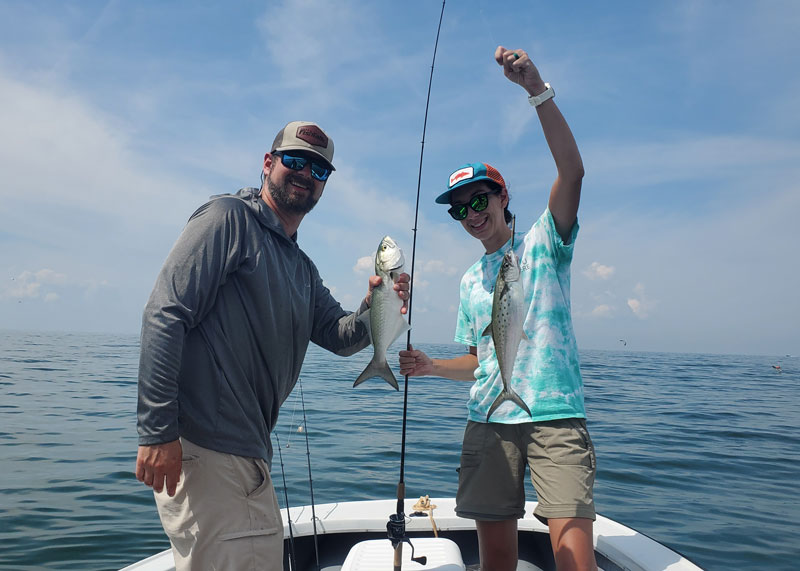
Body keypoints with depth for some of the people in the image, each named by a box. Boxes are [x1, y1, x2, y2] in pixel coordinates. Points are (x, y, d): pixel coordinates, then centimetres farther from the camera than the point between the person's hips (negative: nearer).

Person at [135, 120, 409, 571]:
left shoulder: (303, 270, 19)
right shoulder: (230, 217, -8)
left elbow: (340, 336, 13)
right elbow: (166, 315, -17)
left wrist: (372, 309, -10)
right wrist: (158, 430, -24)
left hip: (250, 454, 9)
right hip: (201, 448, -9)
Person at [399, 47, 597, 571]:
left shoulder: (543, 243, 4)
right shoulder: (470, 281, 18)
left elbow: (572, 171, -14)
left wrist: (537, 89, -23)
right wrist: (432, 367, 3)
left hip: (555, 414, -4)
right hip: (489, 420, 5)